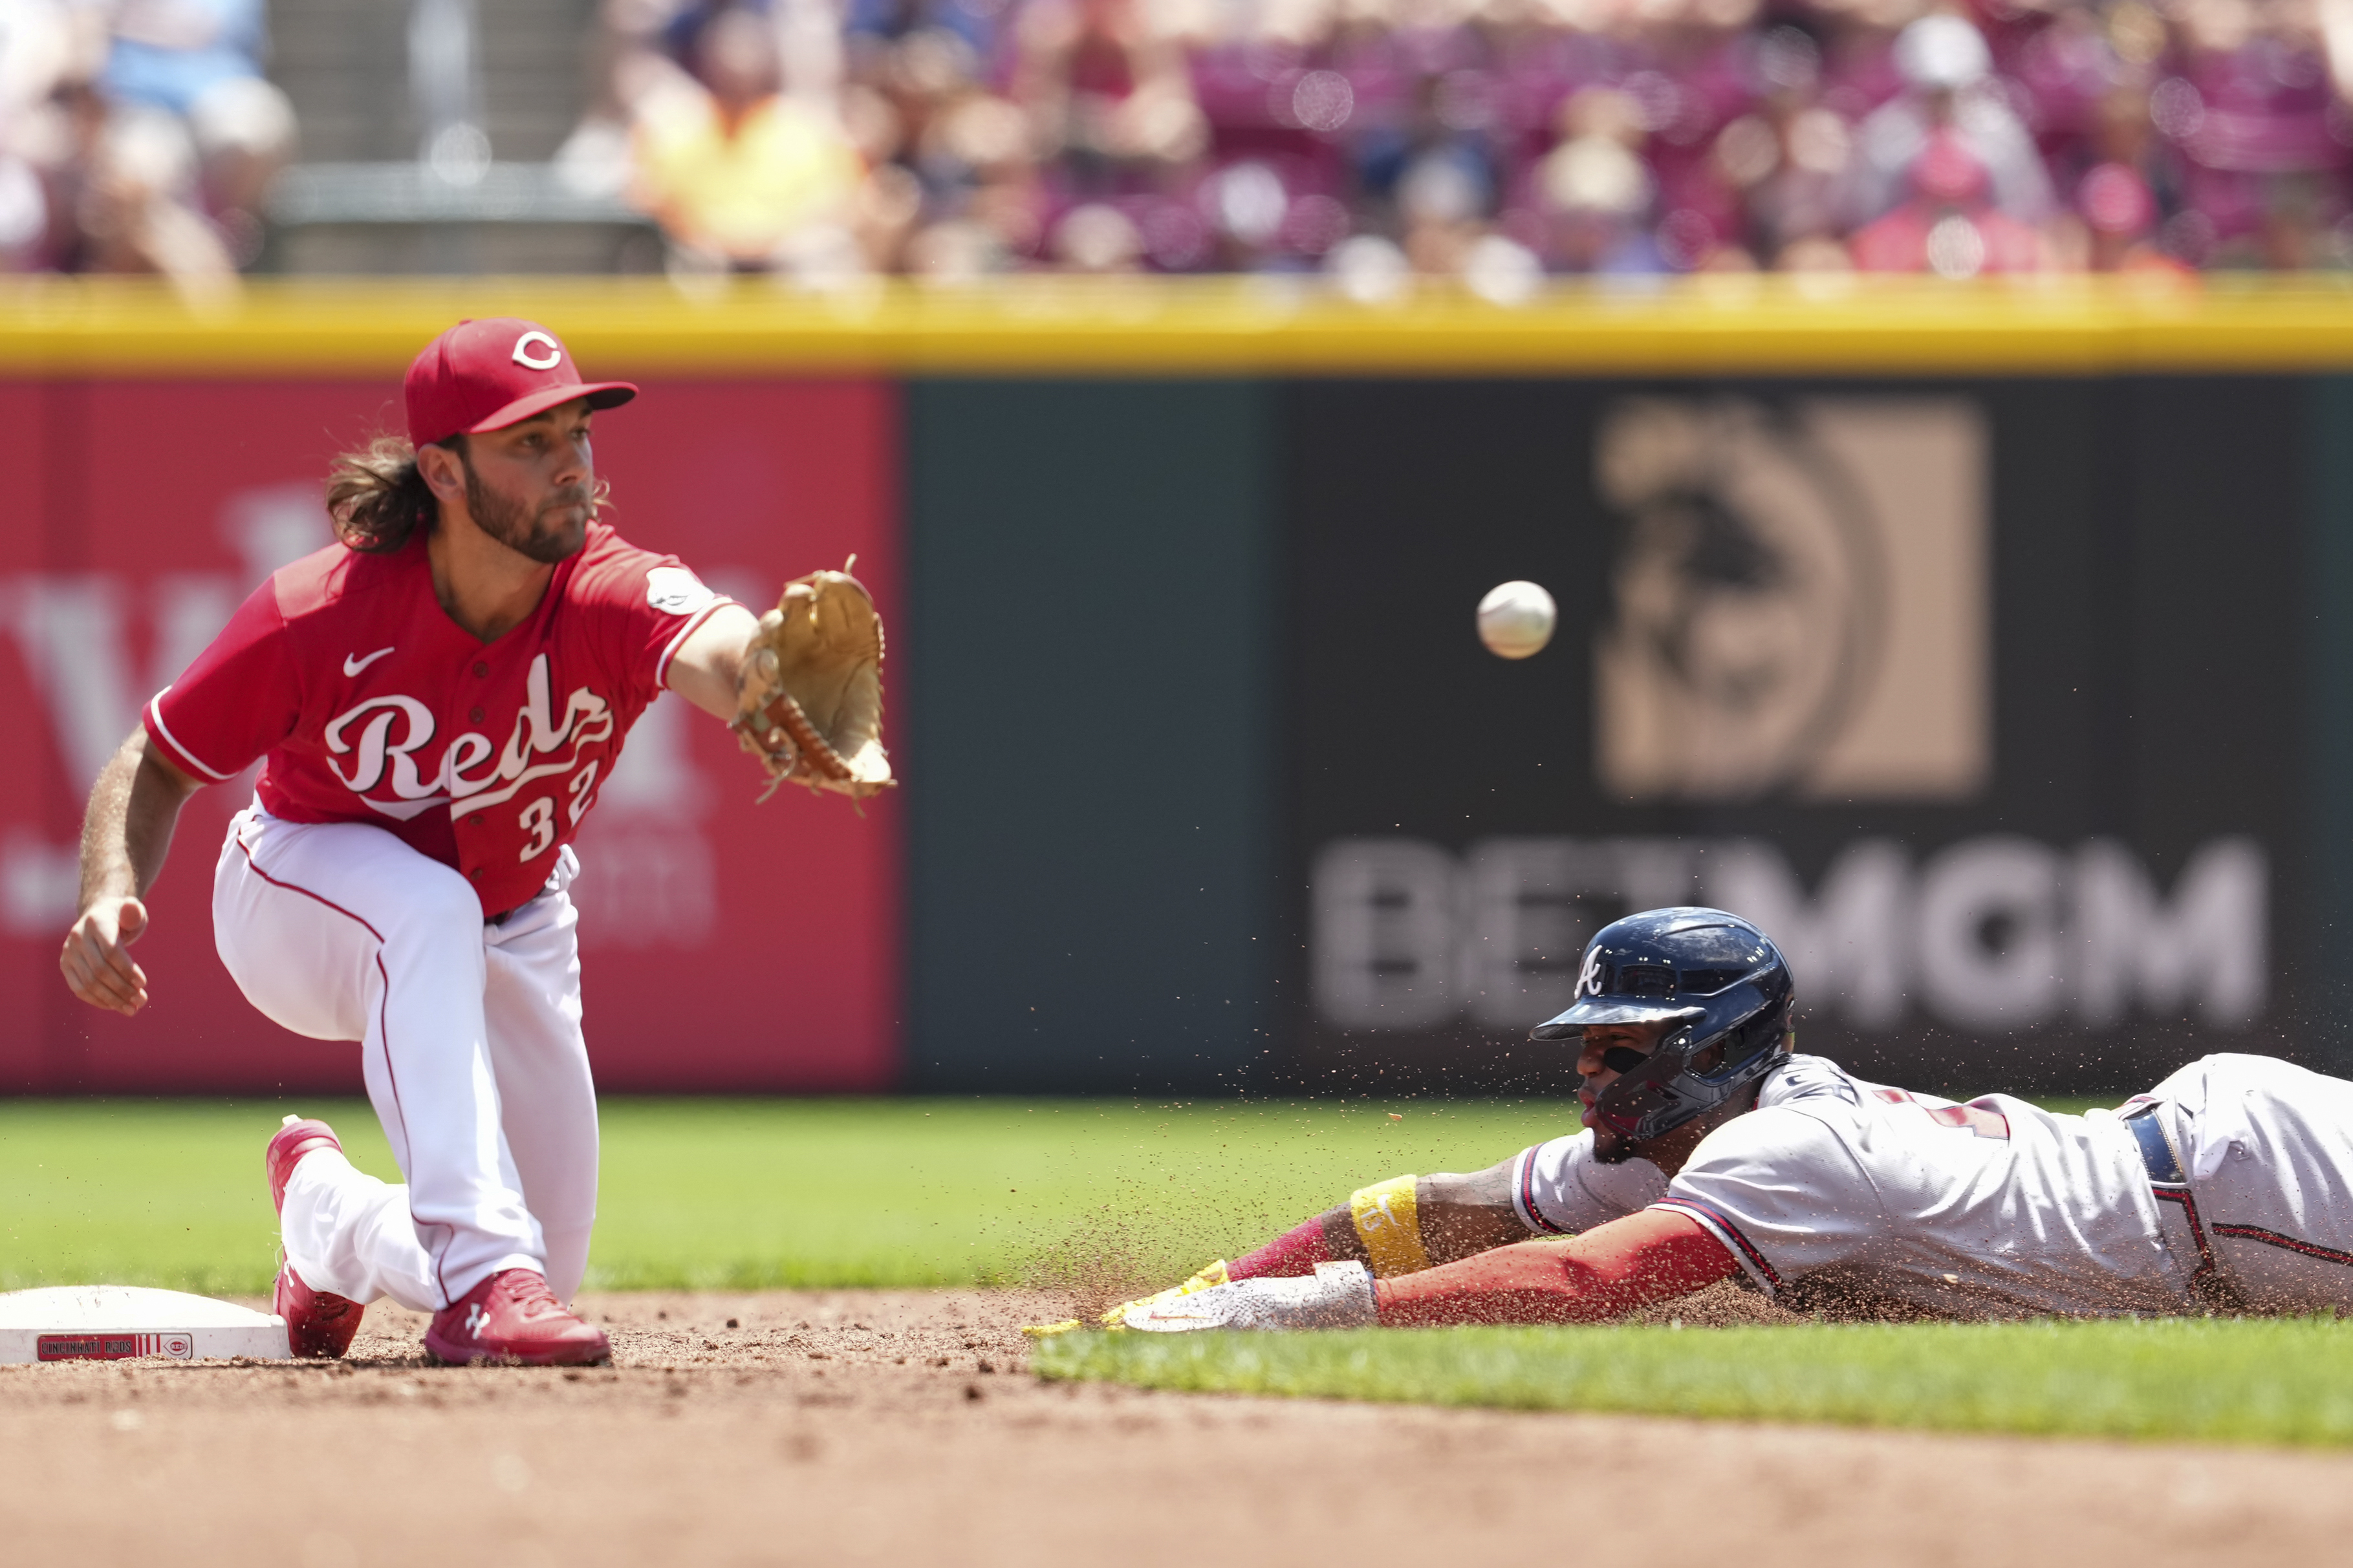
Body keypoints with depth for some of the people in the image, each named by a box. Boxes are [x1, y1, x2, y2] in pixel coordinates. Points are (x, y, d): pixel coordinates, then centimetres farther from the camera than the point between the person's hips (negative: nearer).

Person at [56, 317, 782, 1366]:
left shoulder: (614, 595, -32)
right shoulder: (316, 616, -30)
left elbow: (711, 650, -57)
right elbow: (157, 764, -16)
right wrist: (110, 896, -37)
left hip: (511, 932, 3)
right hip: (305, 885, -3)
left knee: (546, 1270, 4)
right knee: (431, 909, -40)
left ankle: (332, 1217, 36)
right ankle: (482, 1268, -41)